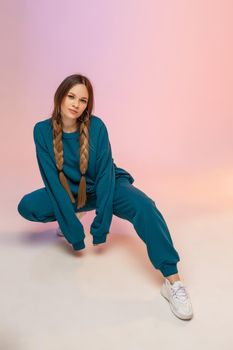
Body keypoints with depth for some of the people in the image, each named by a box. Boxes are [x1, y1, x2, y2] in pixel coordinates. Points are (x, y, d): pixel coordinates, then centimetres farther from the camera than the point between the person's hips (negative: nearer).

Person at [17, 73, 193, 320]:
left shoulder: (96, 126, -20)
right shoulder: (42, 130, -15)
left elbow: (105, 174, -20)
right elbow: (52, 180, -18)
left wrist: (101, 222, -23)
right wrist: (71, 226, -22)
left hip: (108, 186, -2)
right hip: (71, 192, 3)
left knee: (142, 205, -33)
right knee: (27, 207, -19)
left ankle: (172, 281, -33)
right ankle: (68, 217, 13)